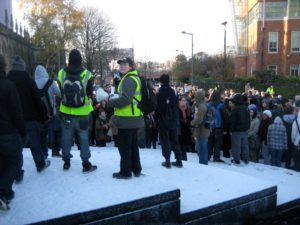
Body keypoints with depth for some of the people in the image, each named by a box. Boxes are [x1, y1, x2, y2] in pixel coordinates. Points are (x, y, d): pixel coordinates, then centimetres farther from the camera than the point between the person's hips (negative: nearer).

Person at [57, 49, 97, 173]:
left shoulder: (61, 73, -6)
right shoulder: (87, 74, -13)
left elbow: (59, 92, 4)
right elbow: (90, 93, -2)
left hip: (66, 112, 2)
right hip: (82, 113, -2)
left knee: (66, 137, 14)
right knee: (84, 139, 7)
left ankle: (66, 162, 25)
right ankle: (86, 164, 12)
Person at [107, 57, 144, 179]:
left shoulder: (129, 79, -15)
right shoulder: (134, 77, 18)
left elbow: (125, 99, -25)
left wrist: (110, 102, -13)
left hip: (127, 119, -10)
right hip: (133, 118, 10)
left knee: (124, 146, 0)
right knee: (133, 145, 17)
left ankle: (125, 172, 9)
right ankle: (136, 170, 26)